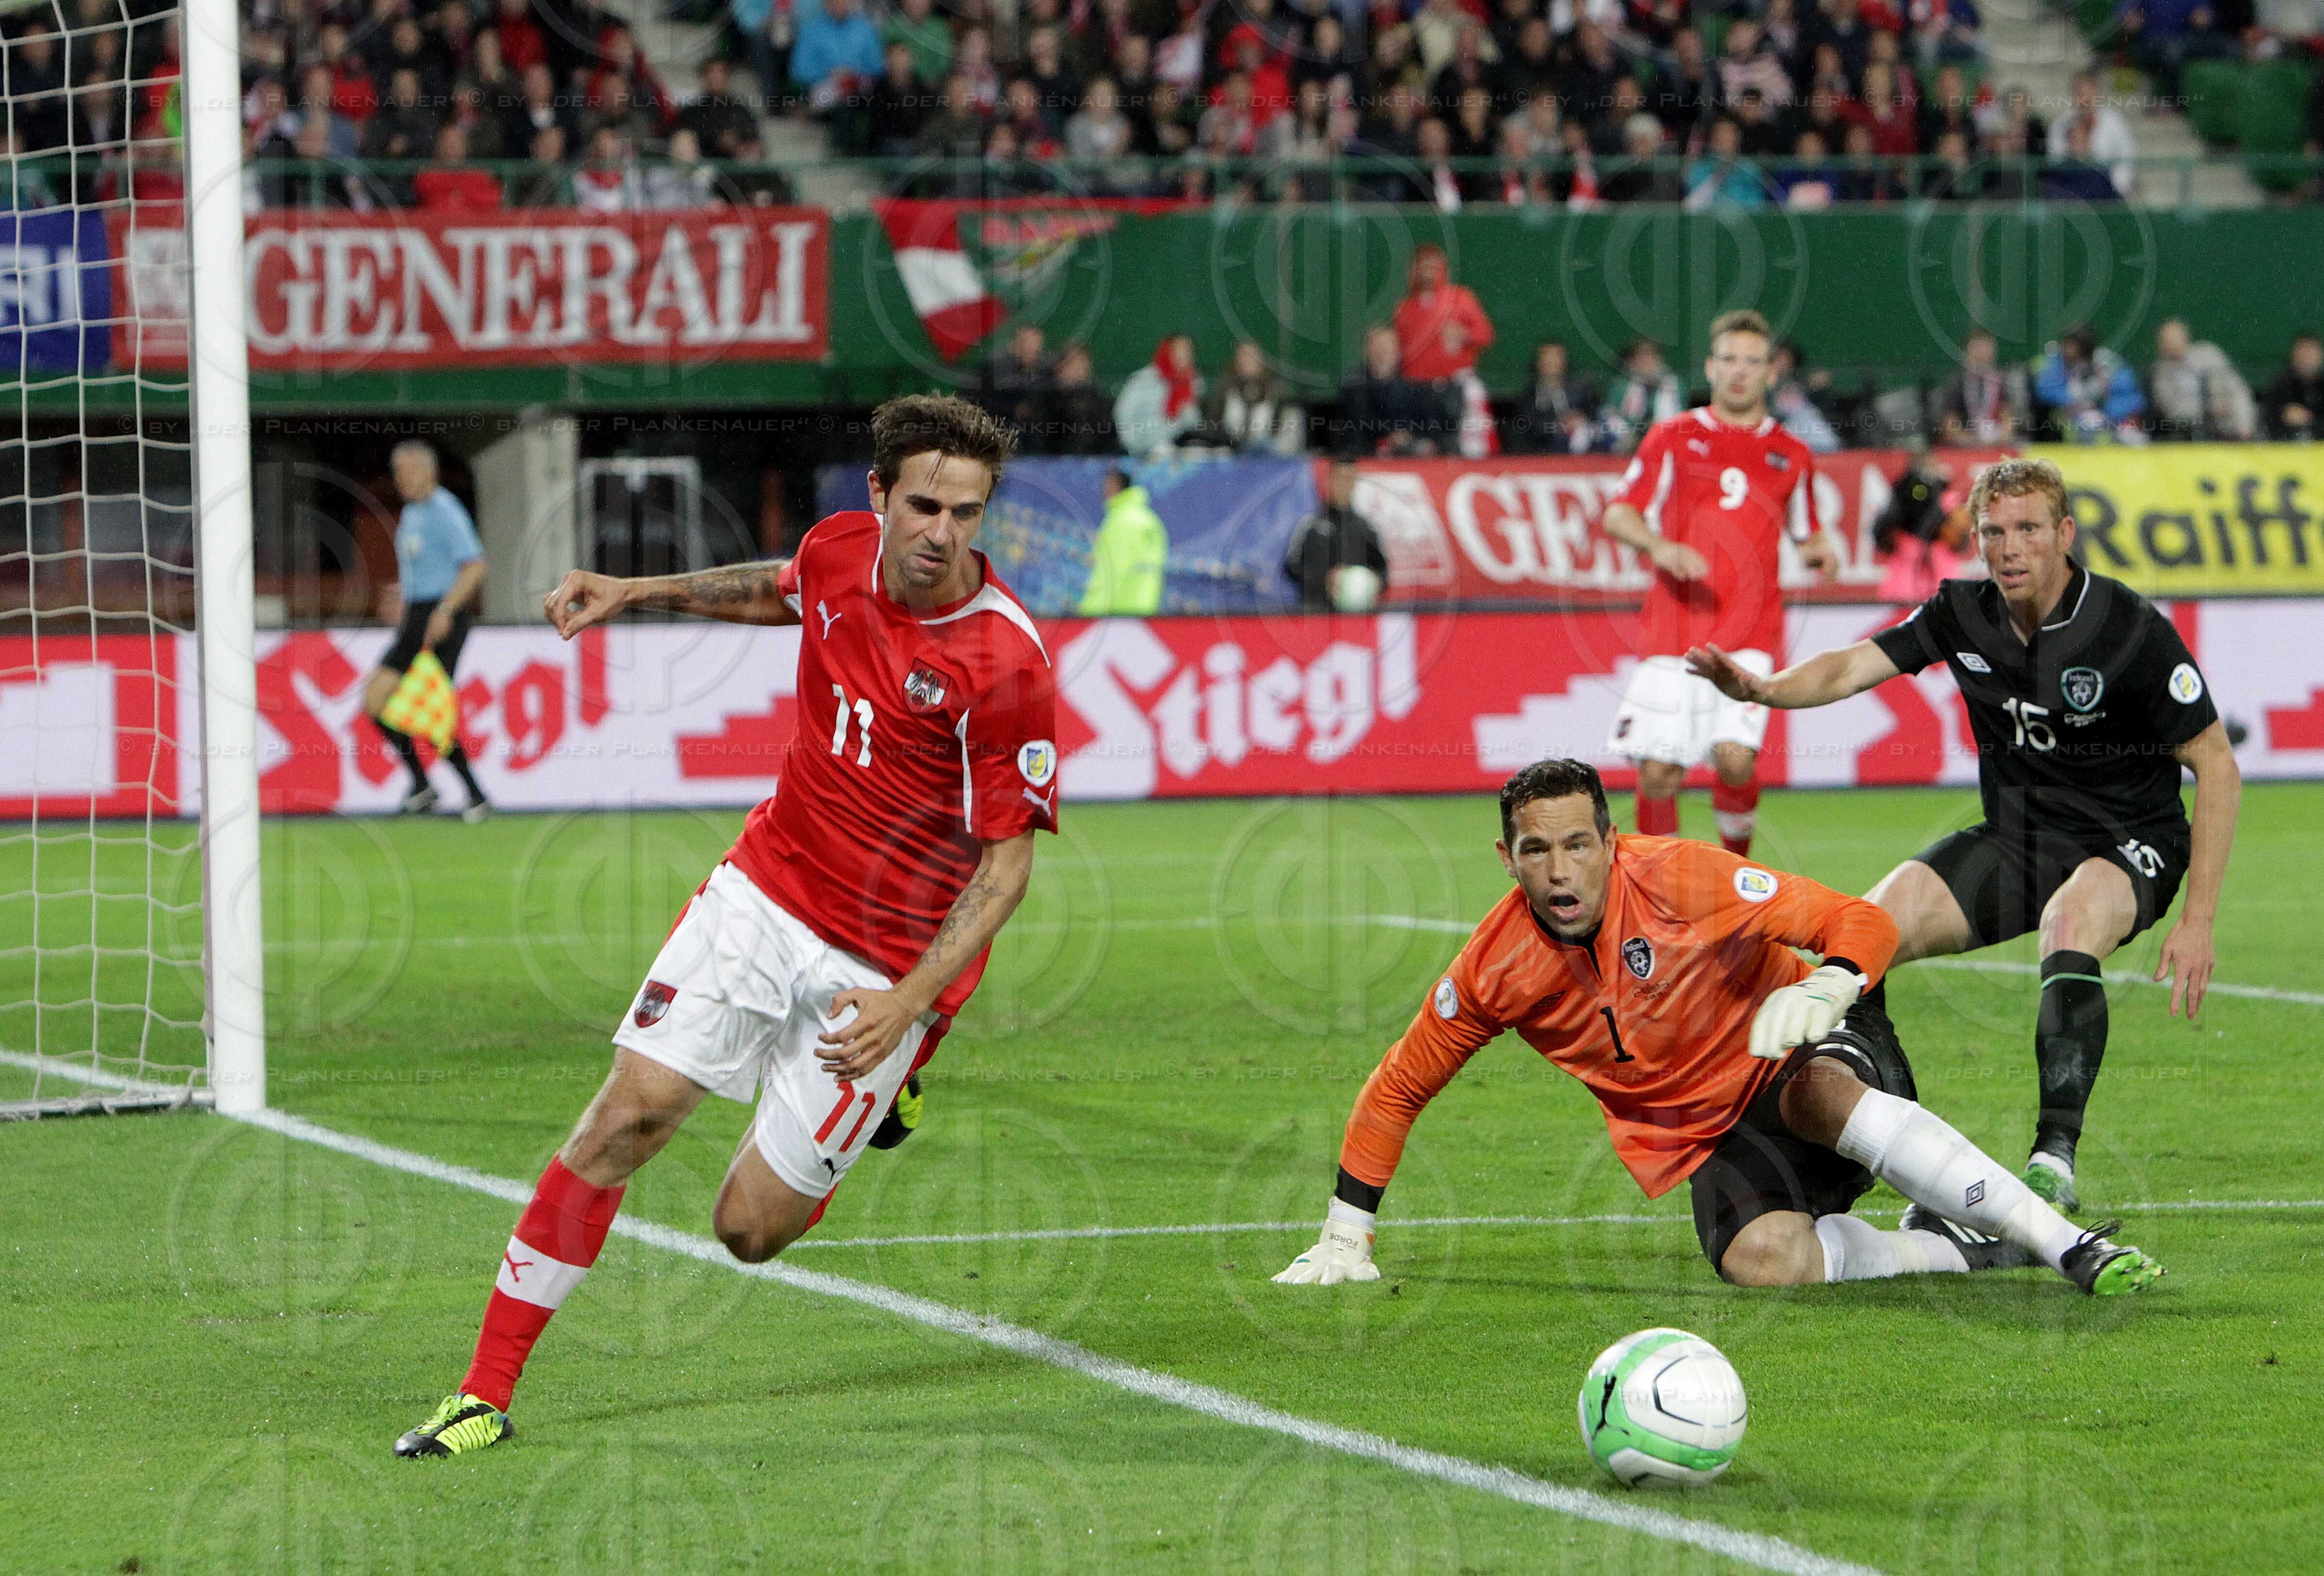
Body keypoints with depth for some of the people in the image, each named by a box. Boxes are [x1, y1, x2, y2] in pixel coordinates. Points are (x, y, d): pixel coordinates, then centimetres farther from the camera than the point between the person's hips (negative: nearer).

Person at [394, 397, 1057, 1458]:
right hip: (766, 888, 4)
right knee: (629, 1113, -8)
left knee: (751, 1229, -2)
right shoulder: (840, 548, -6)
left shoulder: (1005, 663, -23)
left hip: (886, 964, -4)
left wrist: (907, 1005, -25)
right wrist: (642, 592, 18)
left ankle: (884, 1090, 29)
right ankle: (487, 1391, 0)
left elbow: (1007, 862, -17)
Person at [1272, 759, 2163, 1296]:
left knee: (1825, 1093, -41)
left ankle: (2071, 1245, -38)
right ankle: (1950, 1249, -11)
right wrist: (1346, 1239, 1)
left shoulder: (1681, 879, -18)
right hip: (1709, 1140, 2)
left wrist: (1823, 990, -38)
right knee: (1762, 1262, -33)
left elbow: (1863, 924, -17)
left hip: (1797, 1061, -2)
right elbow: (1396, 1091, 4)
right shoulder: (1496, 971, -10)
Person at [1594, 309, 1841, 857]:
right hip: (1674, 626, 0)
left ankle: (1737, 866, 8)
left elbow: (1805, 533, 24)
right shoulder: (1672, 438, 8)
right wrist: (1660, 547, -13)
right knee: (1658, 772, -6)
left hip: (1750, 633, 0)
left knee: (1735, 758, -18)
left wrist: (1819, 551, 0)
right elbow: (1617, 514, 6)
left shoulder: (1791, 455, 12)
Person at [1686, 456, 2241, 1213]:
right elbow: (1854, 666, -10)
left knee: (2070, 924, -39)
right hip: (2012, 839, 5)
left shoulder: (2131, 630, -17)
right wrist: (1763, 687, -33)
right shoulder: (1963, 613, -3)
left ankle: (2056, 1157, -43)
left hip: (2126, 845, -5)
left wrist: (2198, 920, -18)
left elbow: (2218, 767, -13)